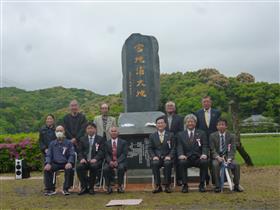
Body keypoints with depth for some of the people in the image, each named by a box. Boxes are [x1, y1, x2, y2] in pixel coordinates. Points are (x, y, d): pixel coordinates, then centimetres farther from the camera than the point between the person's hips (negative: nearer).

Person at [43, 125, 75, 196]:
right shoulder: (52, 143, 15)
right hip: (55, 163, 2)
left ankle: (66, 189, -18)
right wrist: (48, 163, -11)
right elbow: (48, 155, 10)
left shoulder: (68, 143, 7)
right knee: (46, 169, -25)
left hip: (65, 163, -2)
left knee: (69, 169, -33)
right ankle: (50, 189, -12)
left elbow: (72, 155, 0)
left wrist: (69, 163, -21)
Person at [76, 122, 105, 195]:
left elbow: (101, 151, 0)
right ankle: (84, 187, -14)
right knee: (78, 167, -30)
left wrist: (95, 159, -18)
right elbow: (79, 151, 10)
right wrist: (82, 158, -11)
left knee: (93, 166, -36)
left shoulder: (100, 139, 10)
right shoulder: (82, 139, 18)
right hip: (85, 160, 2)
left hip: (95, 160, -2)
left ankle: (91, 187, -17)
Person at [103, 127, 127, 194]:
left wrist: (117, 161, -19)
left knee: (121, 168, -35)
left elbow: (124, 154, -2)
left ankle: (120, 186, -17)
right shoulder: (107, 143, 14)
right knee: (105, 168, -31)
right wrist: (110, 161, -18)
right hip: (110, 162, 1)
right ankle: (109, 187, -15)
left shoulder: (123, 142, 9)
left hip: (120, 162, -1)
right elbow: (106, 154, 4)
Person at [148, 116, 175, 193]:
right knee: (154, 163, -33)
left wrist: (169, 156, -12)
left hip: (167, 158, -1)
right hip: (156, 158, 1)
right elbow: (150, 148, 8)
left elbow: (173, 148, 6)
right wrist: (154, 156, -10)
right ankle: (158, 186, -23)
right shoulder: (152, 136, 15)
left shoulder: (170, 135, 13)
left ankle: (167, 185, -23)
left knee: (168, 163, -35)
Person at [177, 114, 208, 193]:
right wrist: (181, 155, -19)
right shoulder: (180, 134, 15)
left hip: (198, 158, 0)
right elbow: (179, 147, 3)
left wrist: (204, 154, -17)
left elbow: (205, 146, 5)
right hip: (186, 158, 0)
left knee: (204, 162, -31)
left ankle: (202, 184, -16)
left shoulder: (201, 133, 16)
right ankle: (185, 185, -19)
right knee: (182, 162, -32)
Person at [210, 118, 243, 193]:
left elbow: (232, 149, -2)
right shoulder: (212, 136, 1)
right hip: (217, 157, -1)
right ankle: (217, 186, -23)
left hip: (228, 156, 1)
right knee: (215, 165, -33)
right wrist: (218, 157, -22)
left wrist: (229, 159, -20)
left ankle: (236, 185, -10)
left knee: (236, 165, -26)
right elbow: (212, 149, -4)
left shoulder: (231, 136, 4)